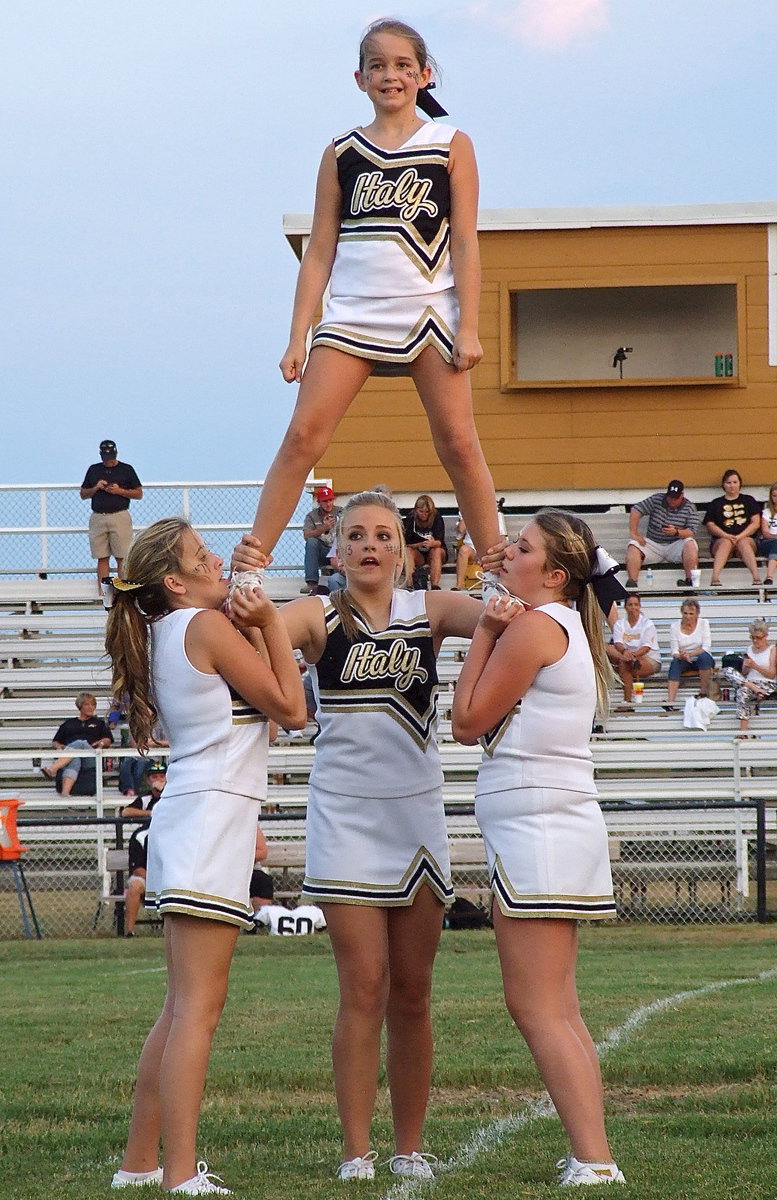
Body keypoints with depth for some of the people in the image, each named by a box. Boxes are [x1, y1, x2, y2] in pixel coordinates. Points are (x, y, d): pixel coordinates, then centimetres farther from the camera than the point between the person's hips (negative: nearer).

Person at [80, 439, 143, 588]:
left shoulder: (126, 469, 7)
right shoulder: (93, 470, 14)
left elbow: (139, 494, 6)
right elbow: (83, 494, 17)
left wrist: (119, 491, -8)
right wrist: (96, 488, -3)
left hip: (120, 517, -3)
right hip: (98, 518, 3)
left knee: (122, 558, -7)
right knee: (102, 558, 1)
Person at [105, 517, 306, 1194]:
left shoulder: (164, 634, 17)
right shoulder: (207, 626, -9)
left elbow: (256, 697, 20)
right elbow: (291, 709, -4)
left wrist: (255, 628, 12)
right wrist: (270, 623, 1)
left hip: (188, 815, 10)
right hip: (214, 814, -10)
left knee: (184, 1008, 15)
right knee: (199, 1007, -13)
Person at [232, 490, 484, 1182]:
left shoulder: (429, 611, 3)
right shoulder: (319, 617, -2)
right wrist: (240, 581, -37)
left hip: (417, 814, 2)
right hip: (346, 816, -2)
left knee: (412, 991, 6)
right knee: (364, 987, -7)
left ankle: (410, 1146, 13)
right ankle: (356, 1151, -3)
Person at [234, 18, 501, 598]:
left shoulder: (451, 146, 5)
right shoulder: (342, 153, 9)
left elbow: (465, 243, 1)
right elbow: (320, 251, 8)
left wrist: (468, 329, -7)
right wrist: (299, 338, 2)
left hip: (429, 312, -1)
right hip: (352, 313, 1)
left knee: (458, 443, -3)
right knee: (303, 436, -9)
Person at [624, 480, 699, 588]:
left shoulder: (690, 508, -1)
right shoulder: (657, 499, 2)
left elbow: (691, 533, -11)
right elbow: (636, 510, 0)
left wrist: (677, 532, -32)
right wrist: (634, 533, -9)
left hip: (675, 546, -1)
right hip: (653, 544, 1)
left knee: (690, 544, -32)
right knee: (633, 546, -25)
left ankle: (689, 580, -37)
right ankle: (632, 581, -37)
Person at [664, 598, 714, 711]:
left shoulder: (704, 623, -1)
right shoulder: (674, 626, 1)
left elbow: (706, 648, -11)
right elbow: (674, 652, -4)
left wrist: (689, 654, -27)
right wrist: (681, 656, -29)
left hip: (704, 660, -1)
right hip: (684, 663, 1)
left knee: (703, 656, -36)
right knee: (675, 663, -33)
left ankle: (704, 692, -27)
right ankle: (670, 702, -47)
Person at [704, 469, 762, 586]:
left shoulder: (749, 501, 17)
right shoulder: (716, 504, 17)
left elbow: (756, 523, 7)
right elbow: (710, 525, 7)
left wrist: (740, 536, -10)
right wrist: (726, 536, -12)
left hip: (746, 538, 0)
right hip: (720, 540, 0)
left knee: (743, 542, -35)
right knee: (726, 542, -35)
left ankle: (756, 577, -52)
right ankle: (715, 578, -55)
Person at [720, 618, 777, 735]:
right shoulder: (749, 649, 19)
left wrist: (755, 666, -14)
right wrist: (746, 667, -7)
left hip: (767, 685, -6)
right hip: (749, 681, 6)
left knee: (743, 692, -38)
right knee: (727, 671, -22)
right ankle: (754, 689, -37)